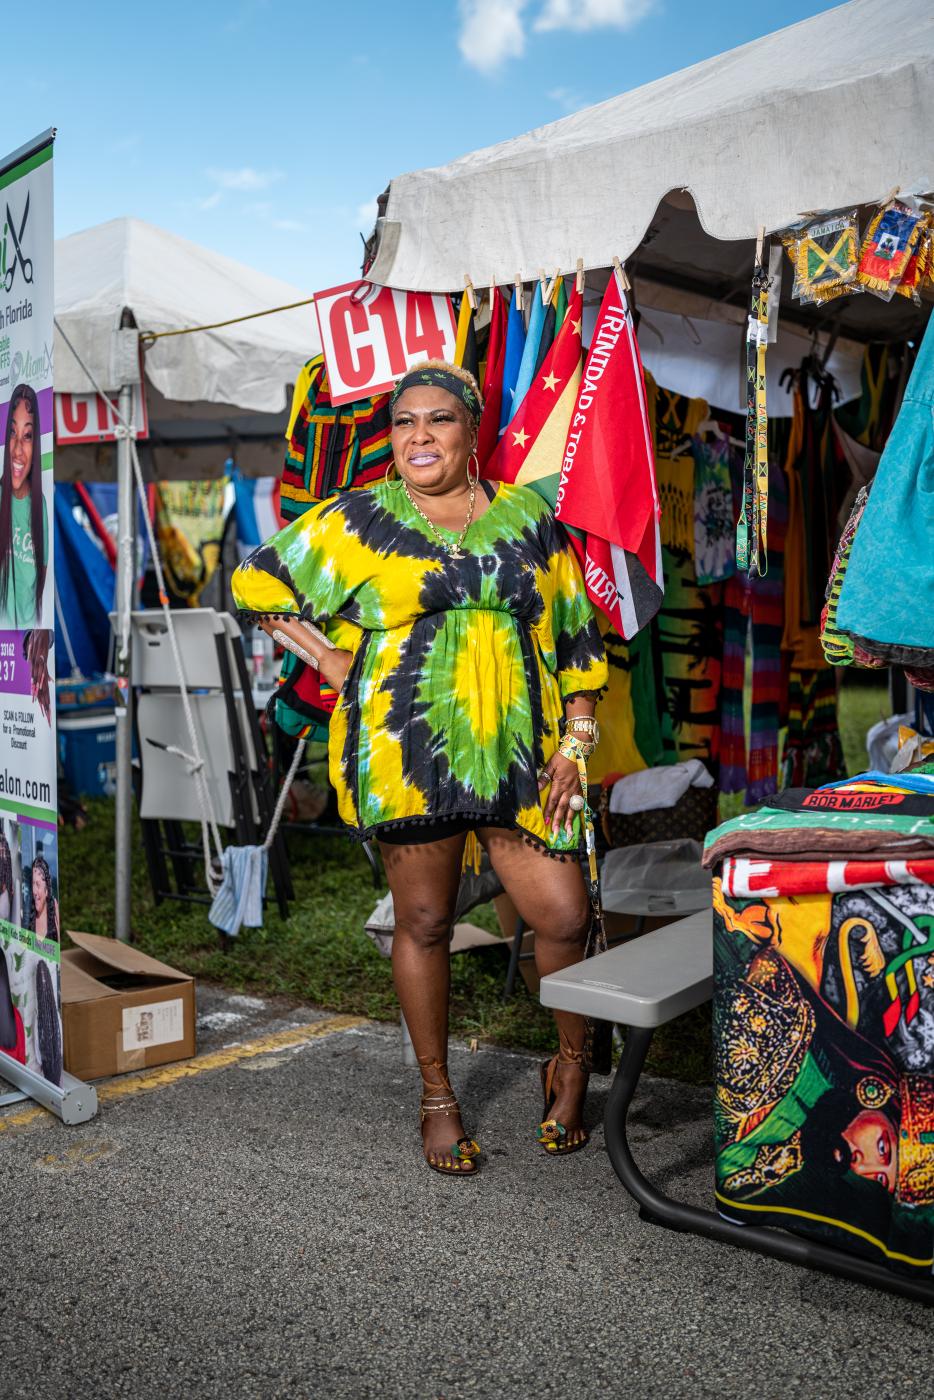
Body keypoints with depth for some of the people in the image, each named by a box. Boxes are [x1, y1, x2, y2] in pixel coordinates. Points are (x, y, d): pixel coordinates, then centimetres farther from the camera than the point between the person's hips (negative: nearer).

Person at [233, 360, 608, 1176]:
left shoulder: (529, 517, 11)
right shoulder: (358, 521, 5)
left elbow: (577, 636, 12)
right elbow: (257, 581, 11)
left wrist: (575, 744, 3)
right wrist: (331, 659, 2)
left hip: (518, 760, 2)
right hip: (406, 755, -1)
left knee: (565, 917, -2)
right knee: (424, 923, 6)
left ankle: (572, 1063, 27)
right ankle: (438, 1098, 25)